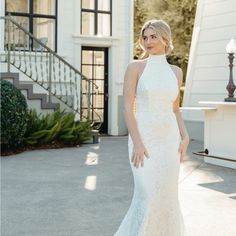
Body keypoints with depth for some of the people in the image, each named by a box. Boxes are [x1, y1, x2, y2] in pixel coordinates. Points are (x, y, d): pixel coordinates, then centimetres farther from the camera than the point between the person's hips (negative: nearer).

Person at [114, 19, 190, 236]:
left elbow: (175, 109, 14)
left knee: (167, 195, 8)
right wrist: (137, 143, -16)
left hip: (169, 138, 4)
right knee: (149, 194, -10)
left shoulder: (176, 71, 8)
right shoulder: (135, 67, -5)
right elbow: (128, 107, -9)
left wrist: (185, 137, 1)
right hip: (144, 137, -4)